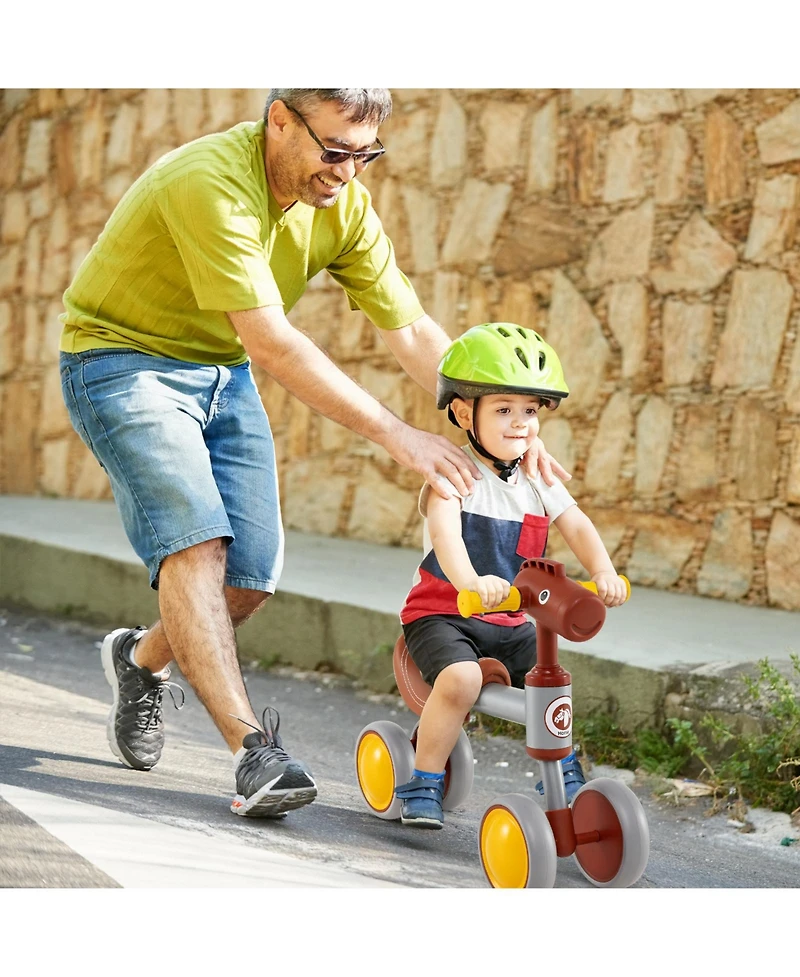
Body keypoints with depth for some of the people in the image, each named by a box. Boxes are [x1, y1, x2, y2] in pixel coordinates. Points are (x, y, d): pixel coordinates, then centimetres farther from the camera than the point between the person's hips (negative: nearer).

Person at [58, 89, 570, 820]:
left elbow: (412, 330, -3)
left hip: (223, 375, 7)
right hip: (124, 361, -7)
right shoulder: (211, 183, -31)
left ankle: (141, 658, 29)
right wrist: (396, 435, -38)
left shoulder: (343, 204, -8)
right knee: (194, 539, -24)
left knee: (252, 574, 0)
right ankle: (254, 750, -27)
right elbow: (271, 342, -36)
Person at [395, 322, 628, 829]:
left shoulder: (539, 478, 6)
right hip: (442, 612, -6)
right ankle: (424, 786, -13)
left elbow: (577, 525, -4)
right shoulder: (454, 473, -14)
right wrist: (471, 582, -50)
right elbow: (445, 532, -31)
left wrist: (604, 572, -24)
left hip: (511, 622, 6)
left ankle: (565, 775, 19)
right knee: (461, 678, -30)